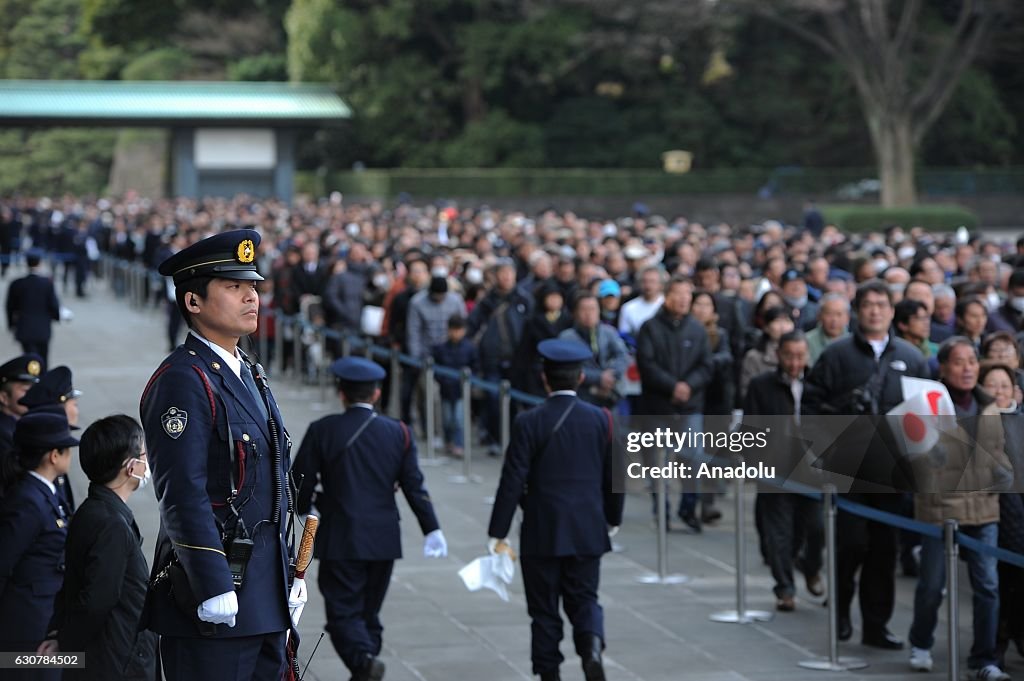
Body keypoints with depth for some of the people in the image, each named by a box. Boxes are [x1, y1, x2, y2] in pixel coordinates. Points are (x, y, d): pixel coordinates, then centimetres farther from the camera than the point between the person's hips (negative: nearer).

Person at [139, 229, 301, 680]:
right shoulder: (182, 381, -13)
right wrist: (215, 592, -23)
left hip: (264, 593, 9)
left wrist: (288, 575, 18)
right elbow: (184, 498, -20)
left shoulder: (248, 375, 16)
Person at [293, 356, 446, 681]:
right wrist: (431, 529, 2)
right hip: (384, 541, 3)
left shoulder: (322, 430, -6)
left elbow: (300, 481, -3)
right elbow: (414, 486, -1)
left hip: (340, 542, -3)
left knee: (344, 612, -4)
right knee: (369, 612, 14)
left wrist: (304, 507, 17)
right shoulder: (398, 432, 2)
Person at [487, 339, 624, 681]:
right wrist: (612, 518, 21)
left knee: (544, 608, 8)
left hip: (542, 533, -2)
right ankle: (592, 646, -16)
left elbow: (512, 481, -11)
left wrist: (497, 532, -5)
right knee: (584, 599, 11)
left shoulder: (529, 422, -10)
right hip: (587, 531, 2)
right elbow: (612, 477, 6)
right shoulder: (601, 419, -1)